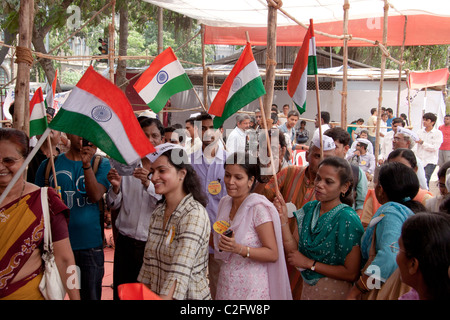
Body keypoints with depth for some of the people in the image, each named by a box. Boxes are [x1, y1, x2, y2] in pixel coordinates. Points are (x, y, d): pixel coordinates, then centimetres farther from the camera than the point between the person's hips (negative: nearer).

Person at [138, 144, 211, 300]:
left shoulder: (195, 214, -20)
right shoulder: (158, 212, 3)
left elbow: (180, 273, -30)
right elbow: (149, 263, 7)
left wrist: (165, 296, -39)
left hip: (190, 295, -7)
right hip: (156, 294, 7)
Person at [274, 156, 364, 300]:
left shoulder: (347, 219, -21)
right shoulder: (309, 209, -3)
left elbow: (351, 273, -21)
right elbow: (293, 249, -5)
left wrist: (309, 263, -16)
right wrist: (283, 219, -17)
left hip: (334, 291, -6)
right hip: (307, 287, 6)